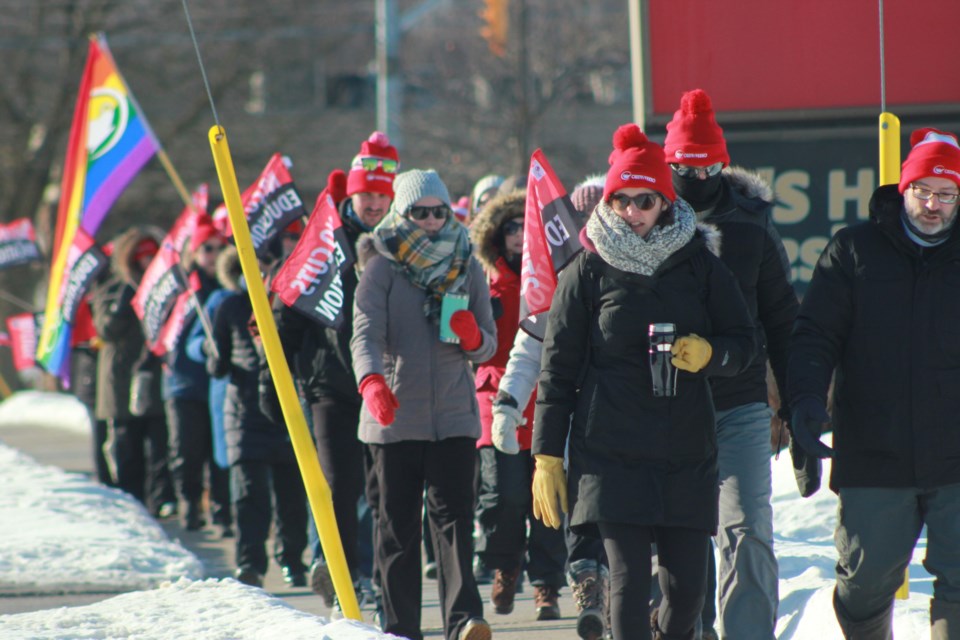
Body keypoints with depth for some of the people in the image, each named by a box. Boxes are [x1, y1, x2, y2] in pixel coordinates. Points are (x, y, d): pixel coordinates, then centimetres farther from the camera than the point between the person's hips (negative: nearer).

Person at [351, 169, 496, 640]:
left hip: (454, 416, 1)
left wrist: (472, 337, -13)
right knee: (398, 525, 2)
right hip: (395, 419, -1)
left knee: (454, 517, -11)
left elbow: (489, 347, 12)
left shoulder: (467, 268, 10)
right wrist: (372, 381, -33)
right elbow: (365, 334, -13)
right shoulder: (383, 268, 1)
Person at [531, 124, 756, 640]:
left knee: (687, 586, 3)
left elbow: (743, 342, 11)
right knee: (629, 578, -12)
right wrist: (546, 457, 0)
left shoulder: (699, 264, 8)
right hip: (611, 455, -2)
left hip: (687, 454, 2)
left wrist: (707, 353, -13)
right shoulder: (588, 271, 3)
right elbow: (558, 369, 4)